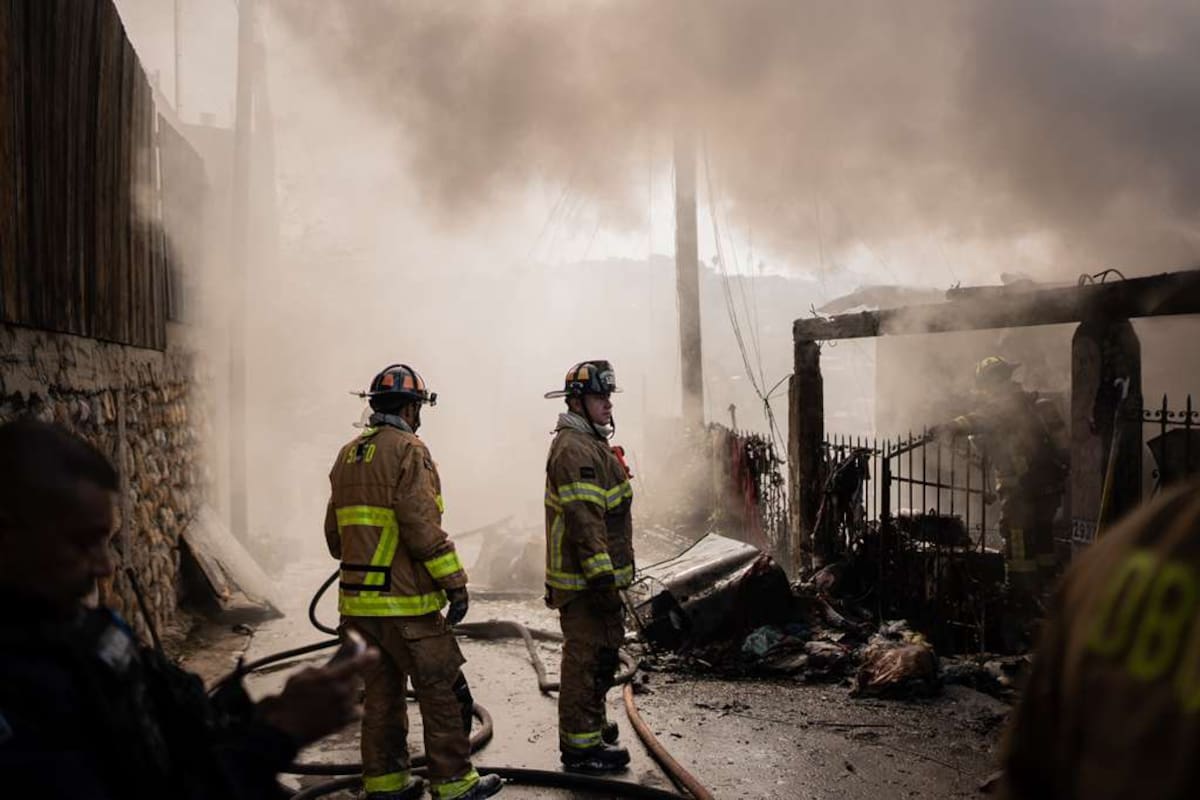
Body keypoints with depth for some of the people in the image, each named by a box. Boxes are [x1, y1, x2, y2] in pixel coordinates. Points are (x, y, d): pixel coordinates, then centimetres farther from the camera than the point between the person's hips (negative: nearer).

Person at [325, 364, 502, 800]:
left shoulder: (347, 455, 13)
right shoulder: (408, 451, -12)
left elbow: (335, 533, 18)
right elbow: (422, 527, -20)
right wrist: (455, 583, -15)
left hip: (358, 601, 8)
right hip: (404, 601, -8)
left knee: (381, 693, 15)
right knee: (443, 691, 2)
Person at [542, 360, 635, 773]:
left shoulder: (589, 443, 17)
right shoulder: (575, 449, -18)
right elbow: (584, 520, -25)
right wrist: (601, 577, -26)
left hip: (597, 573, 11)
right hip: (586, 578, -11)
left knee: (602, 650, 22)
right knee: (586, 656, -4)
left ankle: (591, 722, 37)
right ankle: (581, 746, 4)